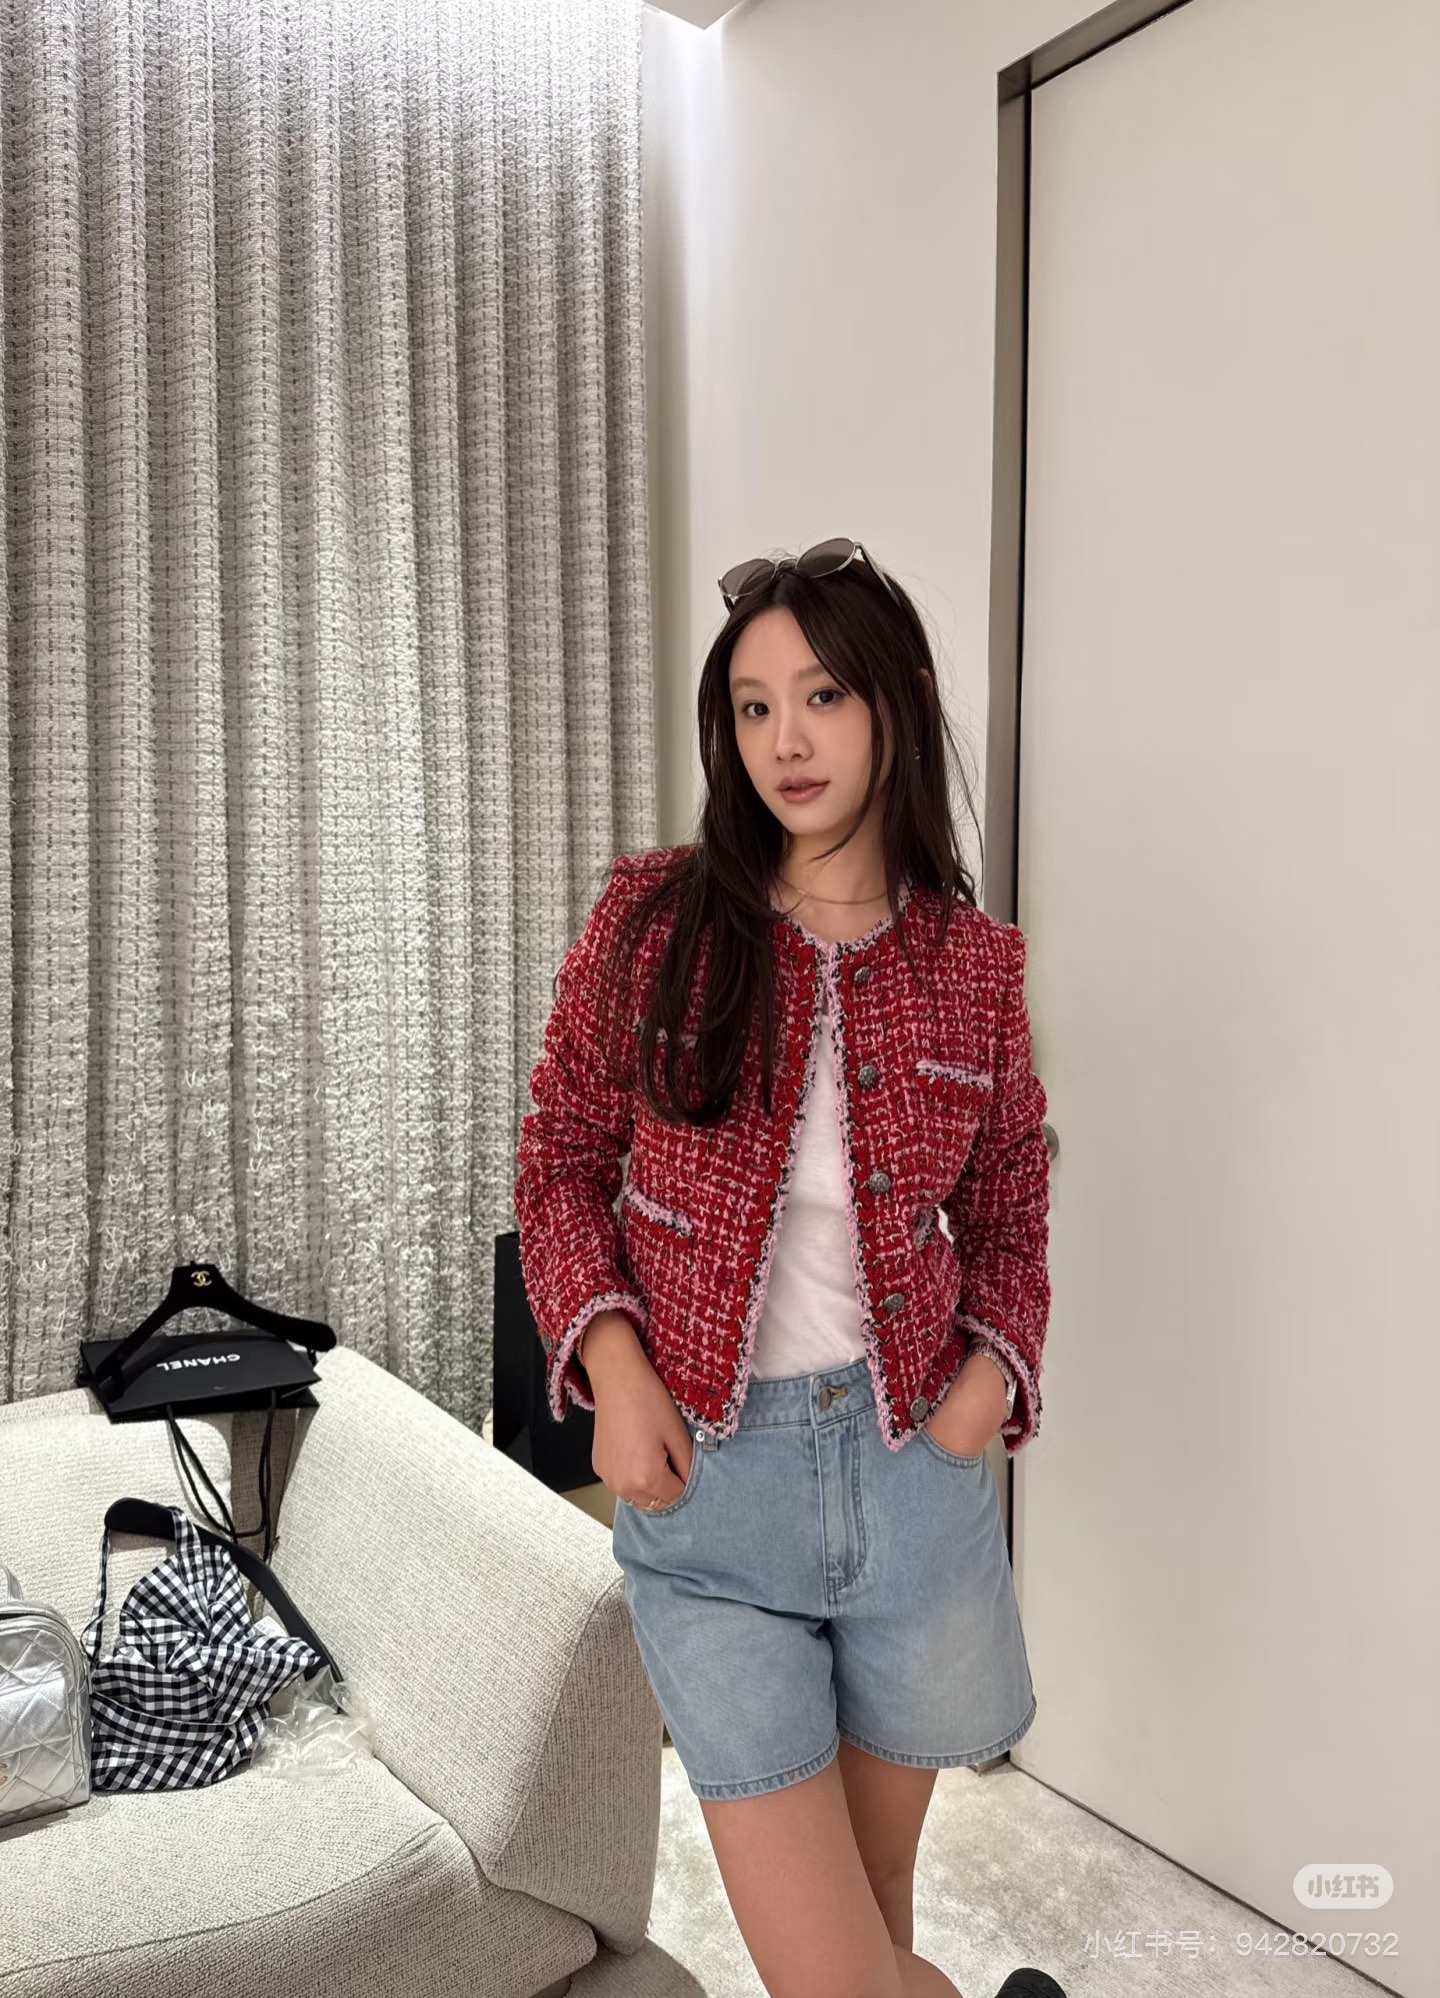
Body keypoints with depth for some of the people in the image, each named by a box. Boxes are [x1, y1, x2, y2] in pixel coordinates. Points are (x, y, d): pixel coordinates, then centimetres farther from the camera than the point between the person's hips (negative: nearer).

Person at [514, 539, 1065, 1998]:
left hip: (910, 1457, 2)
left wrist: (986, 1377, -7)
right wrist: (614, 1371, -11)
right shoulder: (652, 919, -6)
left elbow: (1008, 1214, 9)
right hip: (704, 1471, -1)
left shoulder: (973, 960, -1)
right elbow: (560, 1161, 1)